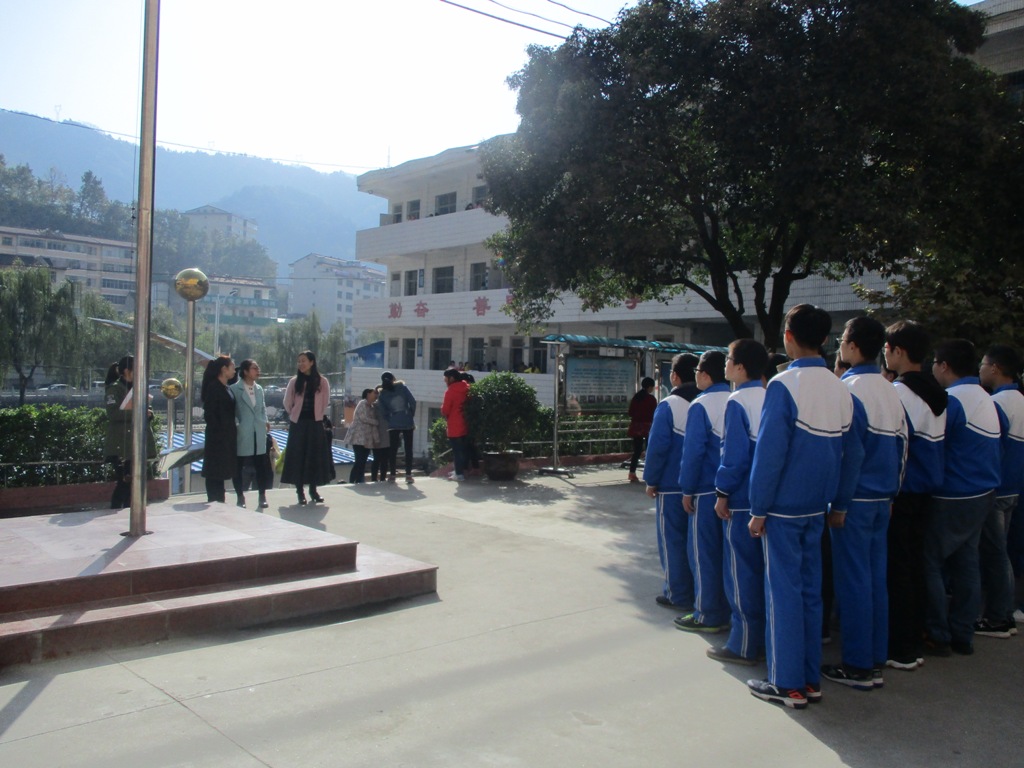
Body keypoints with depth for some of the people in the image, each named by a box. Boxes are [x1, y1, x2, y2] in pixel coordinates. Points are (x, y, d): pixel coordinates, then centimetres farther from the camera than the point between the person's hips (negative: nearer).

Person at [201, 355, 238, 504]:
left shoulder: (225, 388, 14)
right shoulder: (214, 387, -12)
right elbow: (209, 413, -17)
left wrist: (232, 432, 11)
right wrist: (217, 432, -18)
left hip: (227, 436, 9)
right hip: (217, 437, -9)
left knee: (220, 472, 13)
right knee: (215, 471, -2)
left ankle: (219, 502, 19)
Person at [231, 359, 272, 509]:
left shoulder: (259, 389, 12)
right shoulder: (234, 389, -7)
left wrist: (266, 421, 4)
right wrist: (235, 424, -16)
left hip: (259, 435, 5)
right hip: (242, 435, -5)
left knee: (261, 465, 6)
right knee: (239, 466, 4)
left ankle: (262, 497, 14)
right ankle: (240, 497, 16)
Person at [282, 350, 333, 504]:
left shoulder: (322, 382, -2)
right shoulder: (294, 381, -1)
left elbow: (325, 402, 8)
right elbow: (288, 403, 8)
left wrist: (318, 415, 10)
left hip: (315, 424, 0)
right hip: (298, 424, 0)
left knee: (315, 456, 4)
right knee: (298, 457, 1)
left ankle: (313, 490, 15)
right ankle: (300, 491, 8)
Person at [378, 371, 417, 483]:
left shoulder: (382, 394, 6)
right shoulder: (402, 387, 1)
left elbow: (384, 412, 6)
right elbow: (412, 401, -4)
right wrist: (412, 416, 7)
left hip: (393, 424, 1)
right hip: (407, 423, -1)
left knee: (393, 450, 7)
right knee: (408, 449, 4)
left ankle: (392, 475, 5)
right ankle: (408, 475, 1)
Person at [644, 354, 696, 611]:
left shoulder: (668, 406, -13)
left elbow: (657, 446, -15)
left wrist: (651, 480, -4)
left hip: (671, 485, -5)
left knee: (672, 541, 4)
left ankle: (678, 596, 9)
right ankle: (698, 591, 22)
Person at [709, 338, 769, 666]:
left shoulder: (738, 402, -14)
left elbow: (734, 454, -18)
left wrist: (723, 493, -9)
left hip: (742, 502, -7)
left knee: (741, 572, 0)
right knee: (762, 569, 15)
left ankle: (743, 645, 7)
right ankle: (763, 636, 24)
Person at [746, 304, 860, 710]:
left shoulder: (784, 386, -15)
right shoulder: (841, 389, 4)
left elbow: (769, 452, -16)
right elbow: (848, 452, 10)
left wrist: (758, 509, -9)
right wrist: (833, 500, 17)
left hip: (783, 508, -6)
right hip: (817, 507, 6)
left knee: (783, 591, 2)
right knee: (810, 590, 14)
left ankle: (787, 684, 11)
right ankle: (811, 679, 22)